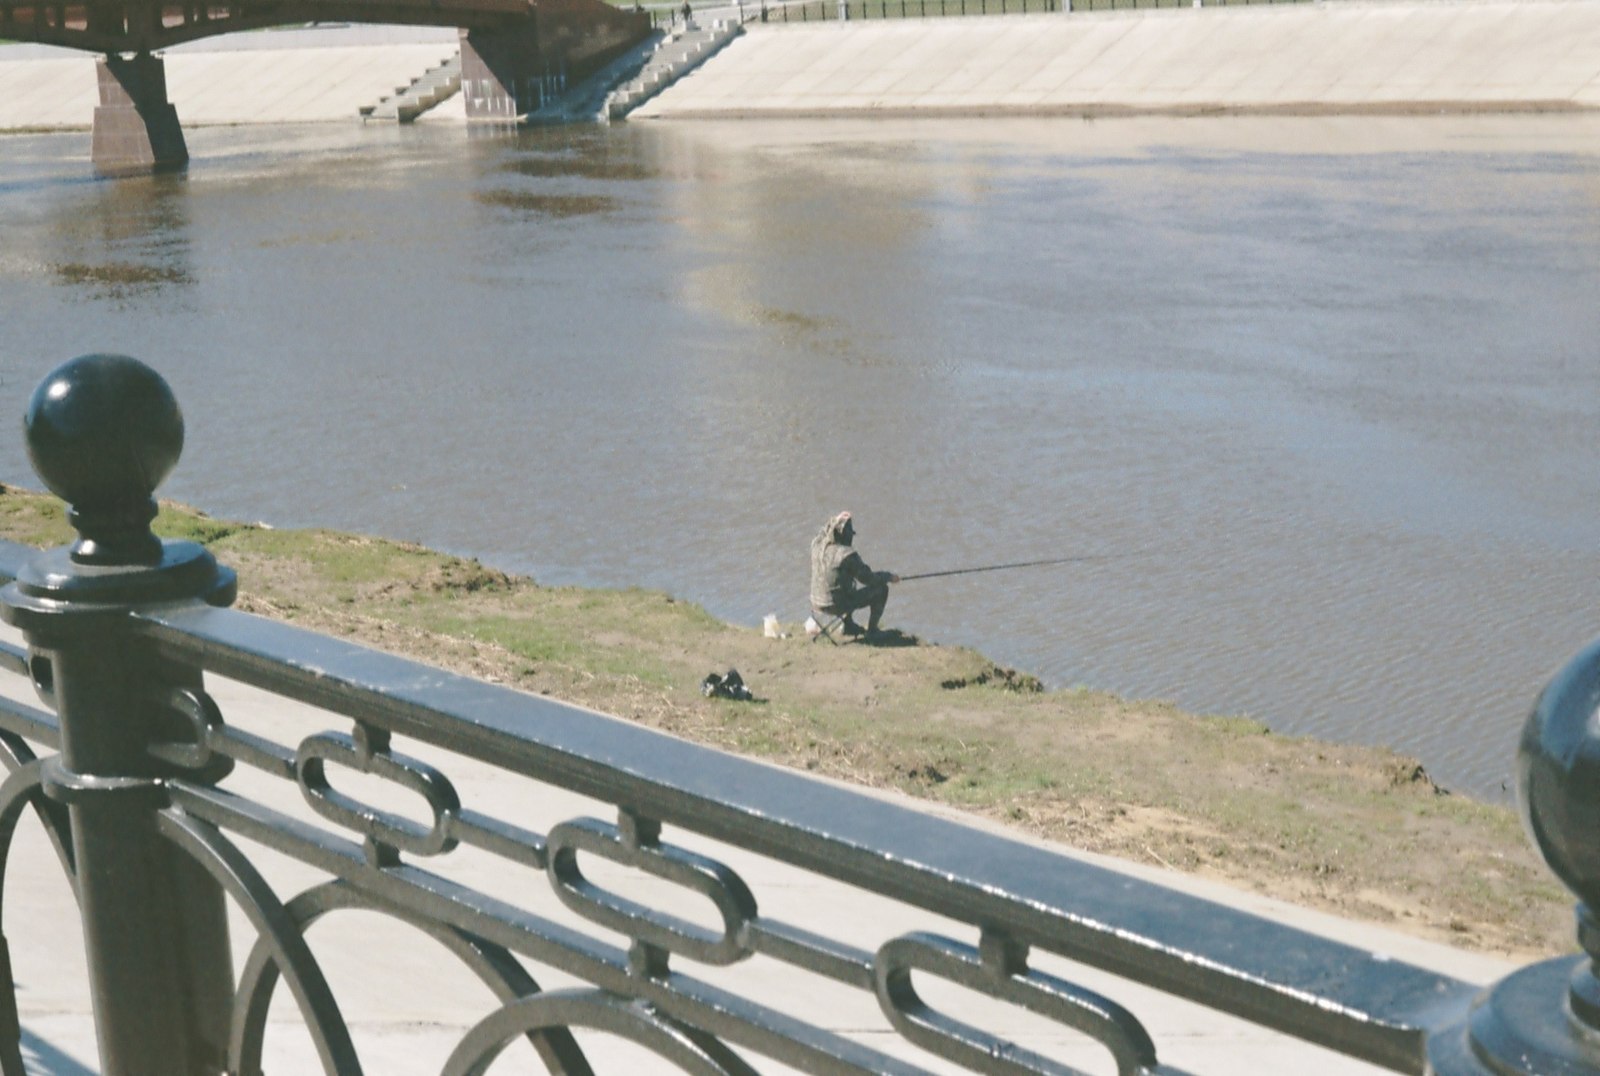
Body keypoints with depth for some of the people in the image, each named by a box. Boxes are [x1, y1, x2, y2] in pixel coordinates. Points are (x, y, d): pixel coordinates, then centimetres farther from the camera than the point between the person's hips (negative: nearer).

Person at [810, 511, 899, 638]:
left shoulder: (817, 545, -7)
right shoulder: (848, 555, -24)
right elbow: (869, 579, -13)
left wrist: (835, 520, 22)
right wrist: (889, 576, 3)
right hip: (839, 606, -7)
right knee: (881, 588, 9)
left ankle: (849, 625, 37)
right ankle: (872, 630, 19)